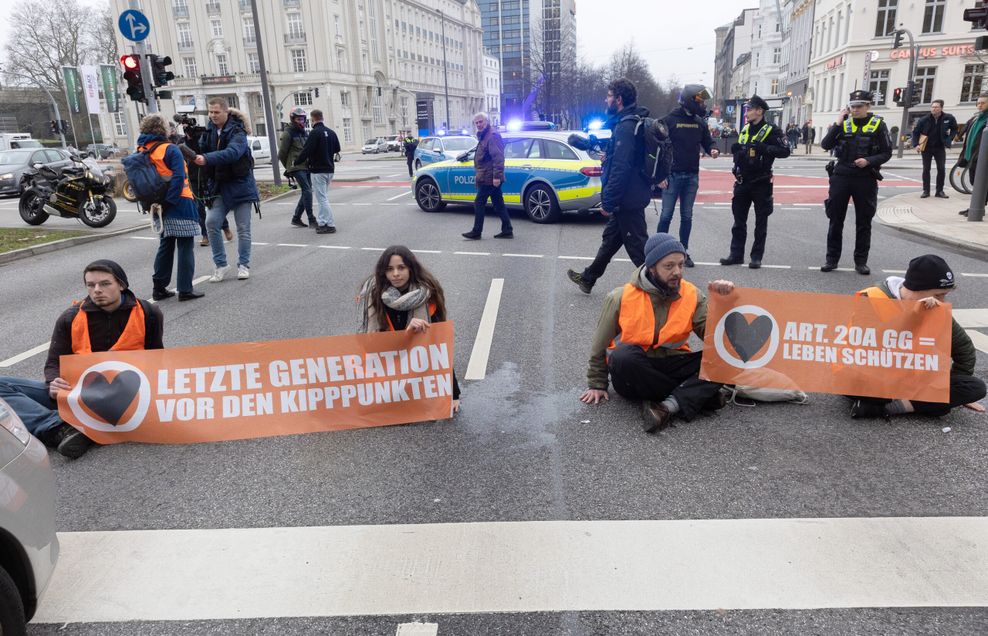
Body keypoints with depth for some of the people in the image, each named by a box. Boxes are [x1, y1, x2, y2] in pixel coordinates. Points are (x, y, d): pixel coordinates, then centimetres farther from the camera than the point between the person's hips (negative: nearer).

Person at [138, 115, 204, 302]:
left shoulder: (141, 152, 8)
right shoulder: (170, 149, -11)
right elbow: (178, 177, -21)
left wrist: (154, 202, 11)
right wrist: (169, 200, -19)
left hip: (164, 207, 7)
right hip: (180, 203, -7)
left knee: (165, 246, 17)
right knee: (185, 247, 0)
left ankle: (159, 288, 20)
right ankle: (185, 290, 1)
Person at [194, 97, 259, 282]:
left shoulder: (237, 131, -13)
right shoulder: (210, 130, 6)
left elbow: (232, 152, -31)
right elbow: (203, 149, 10)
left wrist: (207, 159, -42)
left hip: (240, 184, -5)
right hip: (219, 185, 5)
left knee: (243, 228, 3)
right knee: (211, 222, -8)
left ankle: (243, 265, 17)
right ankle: (220, 264, 4)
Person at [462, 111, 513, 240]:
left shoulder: (492, 136, -13)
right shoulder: (483, 136, 20)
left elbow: (498, 158, -22)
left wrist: (496, 176, -28)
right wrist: (478, 175, 28)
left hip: (488, 178, -10)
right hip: (488, 178, 10)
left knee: (479, 204, -5)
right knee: (499, 205, 10)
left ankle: (476, 232, 2)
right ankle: (507, 231, 12)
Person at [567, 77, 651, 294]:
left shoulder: (626, 126, -20)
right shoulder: (628, 122, 13)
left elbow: (620, 169, -25)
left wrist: (608, 202, -22)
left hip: (627, 200, -11)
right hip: (628, 198, 11)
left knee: (638, 246, -4)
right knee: (610, 238, 21)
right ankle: (588, 278, 36)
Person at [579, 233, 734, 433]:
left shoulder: (692, 295, -2)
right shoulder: (621, 298, -9)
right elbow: (601, 344, 2)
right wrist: (597, 384, 5)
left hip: (671, 367, 2)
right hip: (633, 370, -2)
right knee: (624, 356, -37)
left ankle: (668, 406, -34)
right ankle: (698, 395, -22)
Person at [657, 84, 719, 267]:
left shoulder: (700, 122, 8)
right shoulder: (669, 120, -7)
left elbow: (707, 142, 16)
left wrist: (713, 150, -9)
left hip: (692, 177, 4)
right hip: (672, 176, -4)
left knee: (687, 217, 8)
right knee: (666, 215, -1)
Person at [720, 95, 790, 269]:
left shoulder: (771, 131, -9)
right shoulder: (745, 129, 11)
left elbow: (784, 151, -18)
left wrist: (763, 148, -27)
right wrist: (735, 148, 0)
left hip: (761, 183, -6)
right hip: (742, 182, 6)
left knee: (761, 222, 4)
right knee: (739, 221, 8)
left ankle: (757, 256, 9)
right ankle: (736, 254, 15)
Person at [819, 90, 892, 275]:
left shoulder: (877, 125, 0)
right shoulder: (843, 124, 4)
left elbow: (886, 153, -1)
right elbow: (825, 145, -8)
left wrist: (868, 161, -17)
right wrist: (837, 124, -13)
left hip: (865, 179, -1)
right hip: (841, 176, 1)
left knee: (863, 222, 6)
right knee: (836, 220, 5)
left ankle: (861, 261, 14)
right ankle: (832, 258, 14)